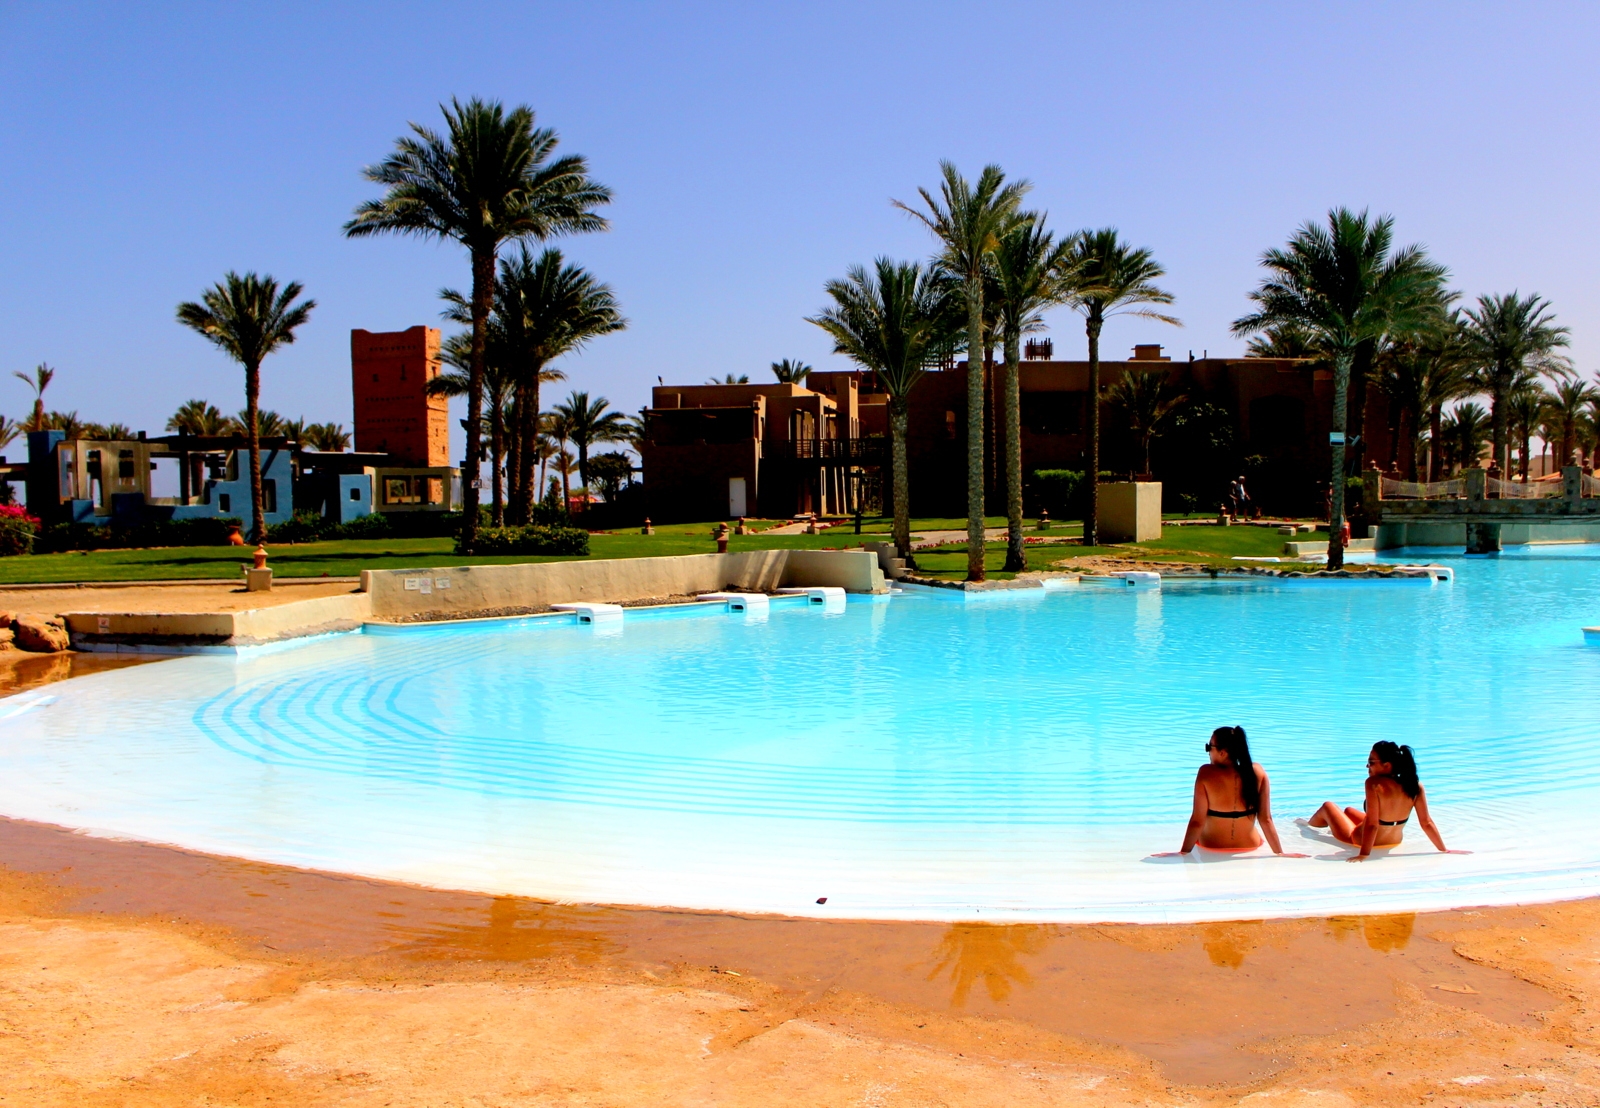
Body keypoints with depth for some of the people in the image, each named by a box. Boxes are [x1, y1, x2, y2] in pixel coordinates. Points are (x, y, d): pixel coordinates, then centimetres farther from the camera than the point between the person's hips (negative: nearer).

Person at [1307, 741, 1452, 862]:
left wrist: (1364, 854, -27)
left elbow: (1372, 824, -32)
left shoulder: (1374, 783, -32)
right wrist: (1444, 851, -5)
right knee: (1349, 811, 33)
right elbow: (1427, 823, -14)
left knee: (1328, 806, 24)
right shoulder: (1415, 786, -18)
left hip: (1359, 842, -5)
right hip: (1394, 843, 5)